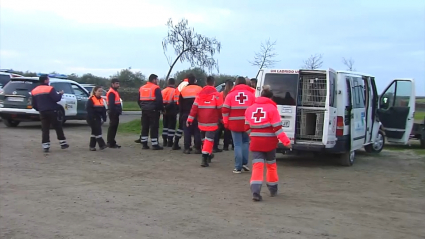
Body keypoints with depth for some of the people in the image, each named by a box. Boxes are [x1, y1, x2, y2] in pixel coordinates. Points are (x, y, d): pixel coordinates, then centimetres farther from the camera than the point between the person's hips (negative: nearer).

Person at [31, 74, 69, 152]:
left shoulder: (34, 91, 10)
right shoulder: (50, 89, -10)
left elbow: (34, 105, 13)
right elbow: (56, 99, -17)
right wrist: (60, 94, 2)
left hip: (43, 112, 5)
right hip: (52, 112, -5)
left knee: (45, 129, 5)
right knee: (58, 128, 6)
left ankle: (45, 146, 1)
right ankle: (63, 144, 10)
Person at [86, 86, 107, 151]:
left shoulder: (101, 99, 12)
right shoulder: (91, 99, -11)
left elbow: (103, 110, 14)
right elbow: (88, 109, -17)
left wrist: (104, 118, 8)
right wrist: (92, 117, -21)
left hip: (98, 118, 8)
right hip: (92, 119, -8)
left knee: (95, 132, 10)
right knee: (98, 131, -11)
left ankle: (92, 146, 15)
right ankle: (101, 145, -11)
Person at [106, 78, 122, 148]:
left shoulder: (115, 92, 19)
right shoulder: (111, 93, -14)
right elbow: (111, 104, -22)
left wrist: (119, 110, 16)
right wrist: (113, 112, -25)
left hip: (116, 113, 10)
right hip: (113, 113, -10)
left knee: (114, 127, 13)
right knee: (112, 127, -7)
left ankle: (112, 142, 19)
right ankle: (110, 143, -4)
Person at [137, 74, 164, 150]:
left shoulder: (142, 88, 13)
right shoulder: (156, 88, -9)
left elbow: (139, 101, 17)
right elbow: (159, 100, -17)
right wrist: (162, 109, -6)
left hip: (144, 111, 7)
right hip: (153, 111, -7)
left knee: (144, 127, 12)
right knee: (154, 128, -3)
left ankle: (144, 144, 13)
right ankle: (155, 145, -3)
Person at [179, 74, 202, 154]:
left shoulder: (183, 90, 3)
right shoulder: (200, 89, -3)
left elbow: (180, 105, 7)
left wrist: (181, 114, 14)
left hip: (186, 114, 1)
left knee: (187, 132, 5)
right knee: (197, 131, 3)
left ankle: (187, 148, 3)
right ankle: (197, 148, 1)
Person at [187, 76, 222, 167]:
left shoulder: (200, 94, 4)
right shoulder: (216, 94, -7)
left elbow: (194, 107, 1)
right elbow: (220, 108, -3)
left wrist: (190, 119, 2)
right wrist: (221, 119, 11)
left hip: (201, 122, 5)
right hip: (212, 122, -4)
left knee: (204, 139, 21)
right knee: (209, 139, -5)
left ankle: (208, 154, 35)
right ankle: (205, 159, -15)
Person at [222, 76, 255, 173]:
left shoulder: (231, 95, 3)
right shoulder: (251, 94, 5)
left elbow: (225, 110, -1)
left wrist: (226, 123, 6)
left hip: (235, 124, -1)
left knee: (237, 145, 3)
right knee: (245, 142, 19)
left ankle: (238, 167, 3)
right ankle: (244, 163, 10)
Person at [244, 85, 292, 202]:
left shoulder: (250, 108, 6)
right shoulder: (272, 108, -7)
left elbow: (247, 127, 13)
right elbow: (277, 127, -13)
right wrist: (286, 141, -12)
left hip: (255, 141, 2)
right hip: (269, 141, -2)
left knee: (257, 165, -2)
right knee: (271, 165, 17)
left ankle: (255, 191, -18)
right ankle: (273, 189, 29)